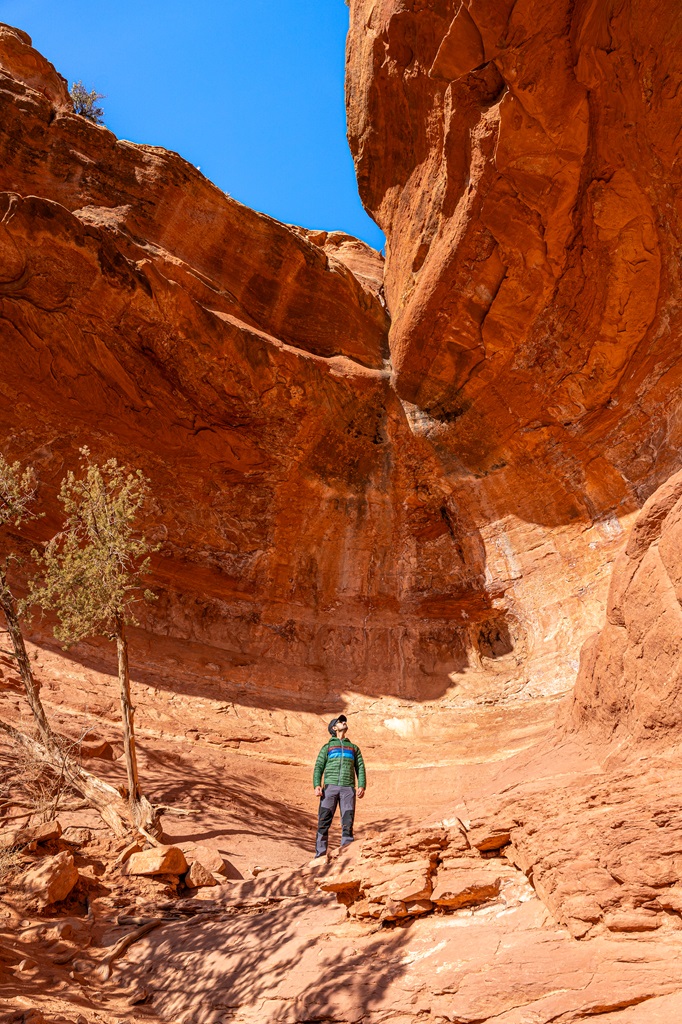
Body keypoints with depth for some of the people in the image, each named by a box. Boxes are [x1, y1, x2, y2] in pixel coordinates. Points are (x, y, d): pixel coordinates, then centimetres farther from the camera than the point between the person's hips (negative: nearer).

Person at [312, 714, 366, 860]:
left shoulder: (354, 748, 26)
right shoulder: (327, 747, 21)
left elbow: (360, 767, 15)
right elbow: (318, 767, 10)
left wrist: (362, 786, -3)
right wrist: (317, 785, -7)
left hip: (348, 788, 1)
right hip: (330, 786, -1)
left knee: (348, 822, -6)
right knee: (324, 822, -7)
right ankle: (320, 854, -4)